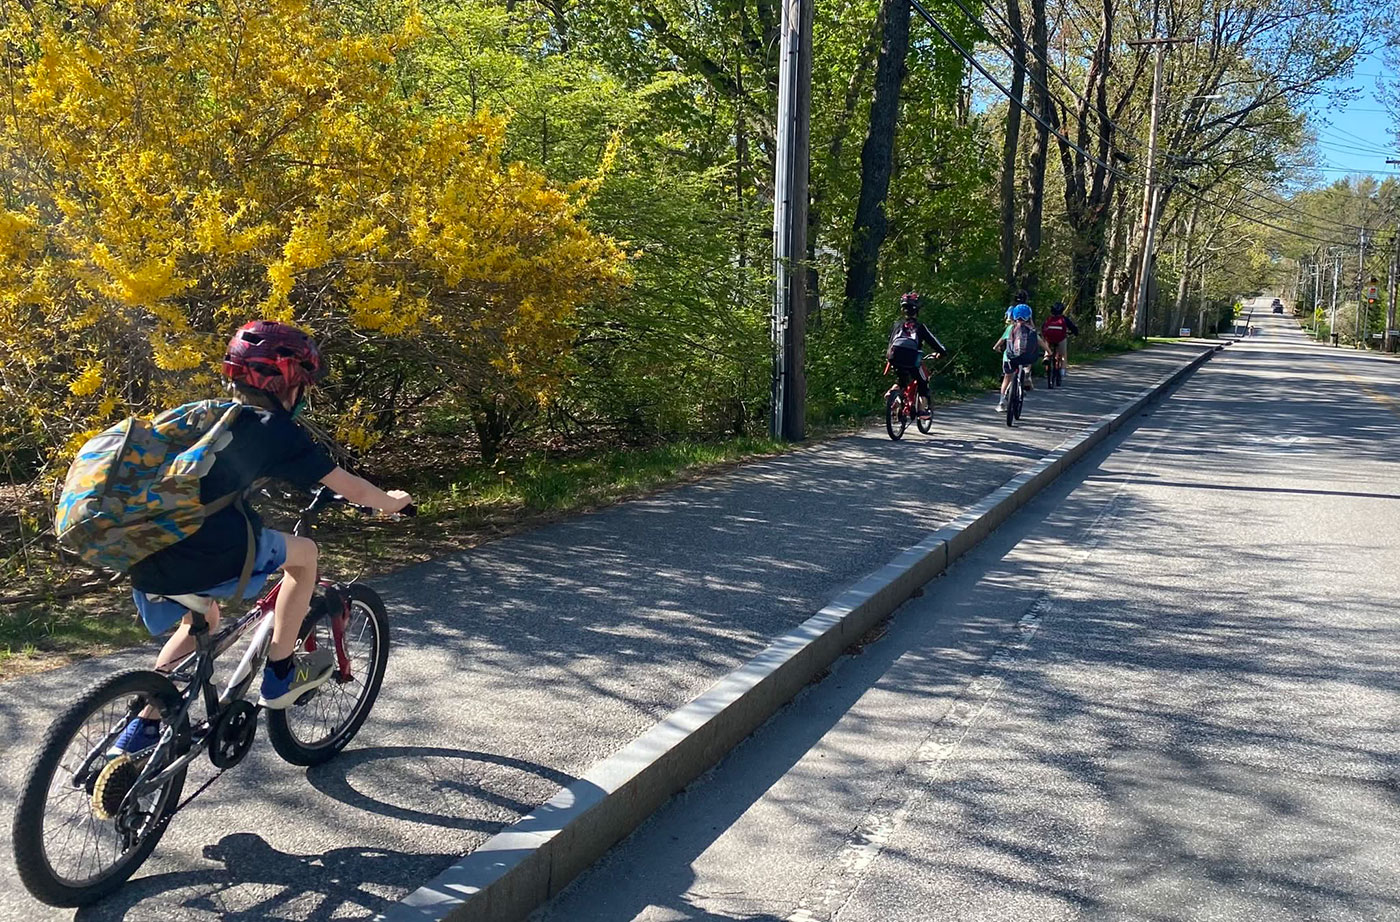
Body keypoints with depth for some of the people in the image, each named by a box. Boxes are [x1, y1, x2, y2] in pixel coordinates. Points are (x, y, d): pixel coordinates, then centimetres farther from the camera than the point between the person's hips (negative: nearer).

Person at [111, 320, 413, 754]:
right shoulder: (276, 429, 2)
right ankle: (280, 676, 20)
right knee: (304, 551, 17)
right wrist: (390, 501, 28)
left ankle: (141, 729, 32)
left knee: (201, 621, 34)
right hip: (207, 559, -7)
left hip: (143, 560, 8)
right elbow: (352, 488, 8)